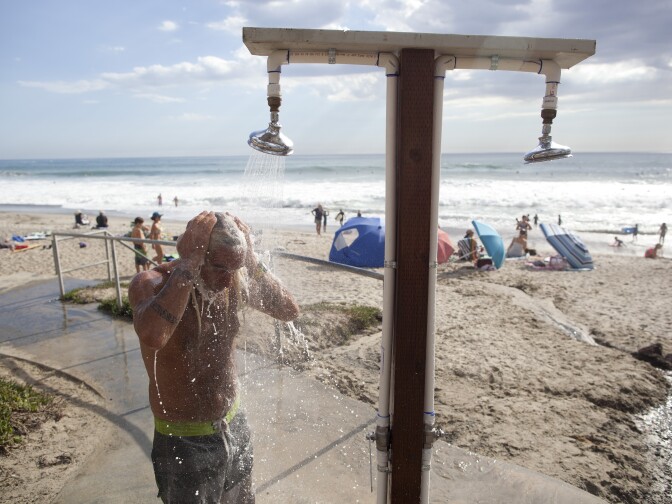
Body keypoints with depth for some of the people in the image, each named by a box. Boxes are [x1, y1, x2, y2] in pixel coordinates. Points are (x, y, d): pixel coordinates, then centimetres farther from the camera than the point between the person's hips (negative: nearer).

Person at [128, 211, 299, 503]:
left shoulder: (234, 282, -8)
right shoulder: (152, 284, -23)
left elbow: (289, 311, -11)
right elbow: (153, 336, -44)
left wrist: (250, 260, -19)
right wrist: (188, 264, -37)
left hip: (235, 426, 5)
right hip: (185, 442, -5)